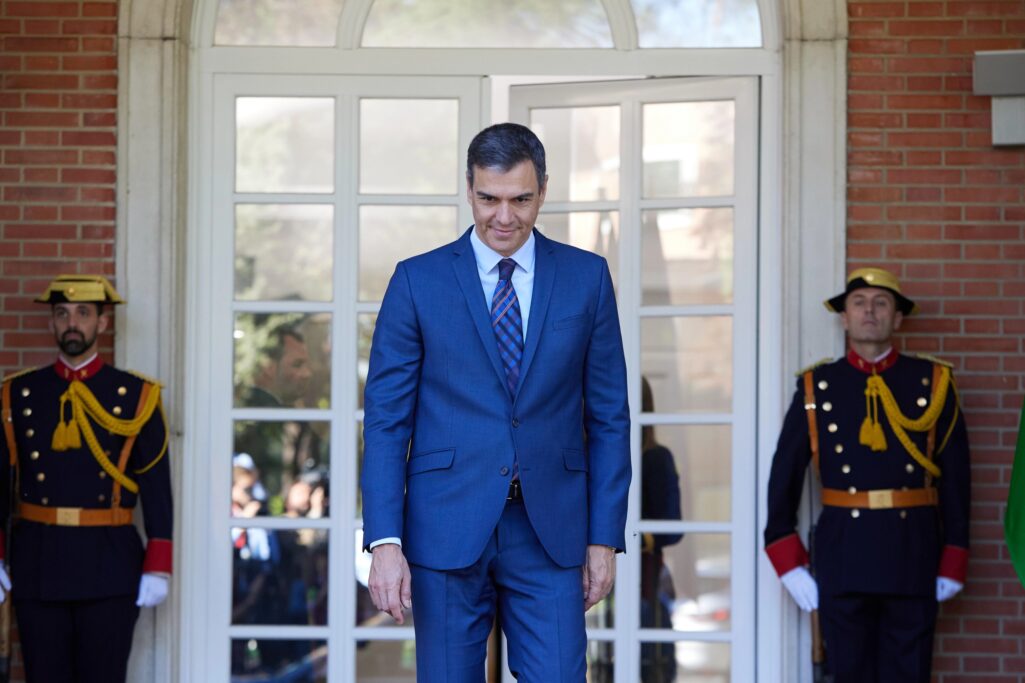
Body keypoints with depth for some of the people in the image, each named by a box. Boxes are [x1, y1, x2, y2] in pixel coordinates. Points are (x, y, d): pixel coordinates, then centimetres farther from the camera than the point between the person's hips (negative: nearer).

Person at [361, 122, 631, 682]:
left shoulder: (587, 278, 6)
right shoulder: (418, 281, 2)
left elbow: (608, 417, 8)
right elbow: (385, 419, 0)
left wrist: (605, 536, 2)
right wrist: (384, 540, -9)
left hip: (550, 531, 1)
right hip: (447, 531, -1)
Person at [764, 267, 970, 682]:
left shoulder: (933, 383, 5)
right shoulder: (817, 388, 5)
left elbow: (955, 477, 4)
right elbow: (784, 476, 4)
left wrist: (953, 564, 1)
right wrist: (789, 564, -1)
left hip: (913, 554, 0)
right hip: (842, 554, 0)